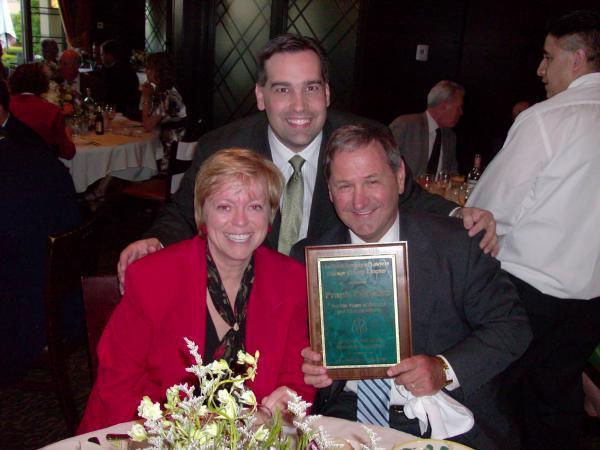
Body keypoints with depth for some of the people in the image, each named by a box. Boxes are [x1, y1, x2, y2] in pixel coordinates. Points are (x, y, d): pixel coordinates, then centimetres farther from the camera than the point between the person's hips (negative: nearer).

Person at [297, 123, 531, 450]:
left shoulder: (457, 244, -6)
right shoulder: (307, 258, 1)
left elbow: (511, 327, -3)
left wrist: (445, 369, -17)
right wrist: (308, 365, -13)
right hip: (348, 415, 1)